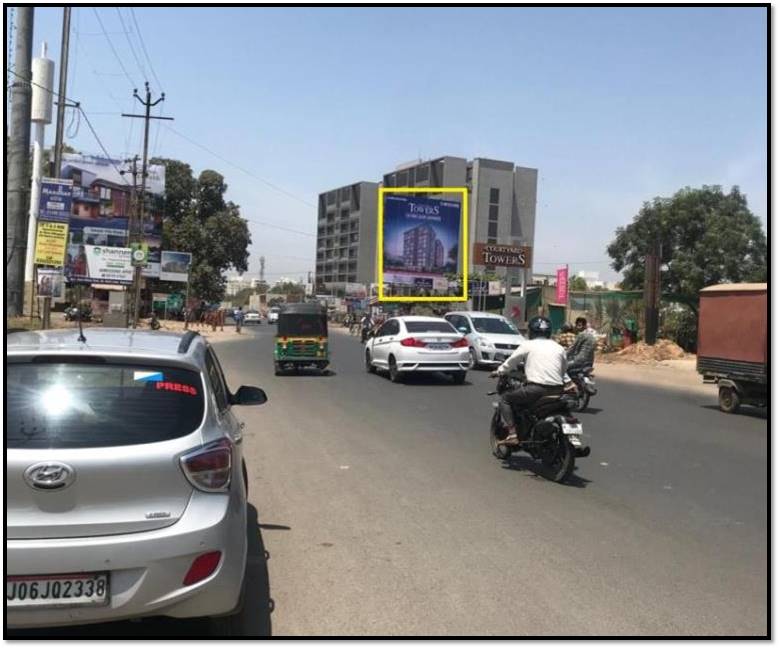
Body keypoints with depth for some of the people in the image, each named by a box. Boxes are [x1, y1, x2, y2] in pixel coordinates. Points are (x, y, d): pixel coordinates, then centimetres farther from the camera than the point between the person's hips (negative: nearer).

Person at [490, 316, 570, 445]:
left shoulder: (528, 345, 5)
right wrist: (569, 383, 40)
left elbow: (511, 362, 13)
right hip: (557, 391, 5)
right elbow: (563, 372, 22)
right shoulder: (559, 347, 17)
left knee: (505, 399, 11)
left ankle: (512, 434, -3)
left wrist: (498, 372, 29)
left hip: (536, 389, -5)